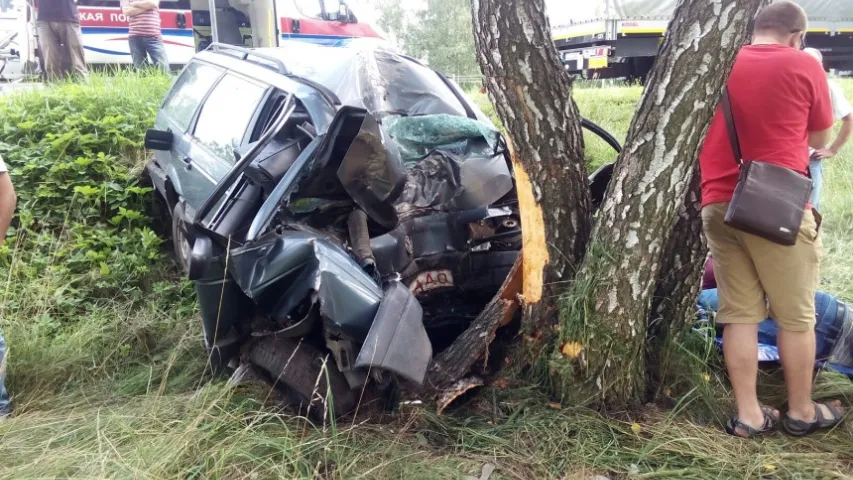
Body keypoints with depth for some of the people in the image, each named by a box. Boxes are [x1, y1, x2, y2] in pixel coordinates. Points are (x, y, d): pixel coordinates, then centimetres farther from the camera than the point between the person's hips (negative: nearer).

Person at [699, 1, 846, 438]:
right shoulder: (804, 66, -1)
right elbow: (821, 140, 11)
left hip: (719, 204, 4)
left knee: (738, 313, 8)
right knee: (796, 316, 10)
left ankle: (748, 414, 13)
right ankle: (801, 411, 23)